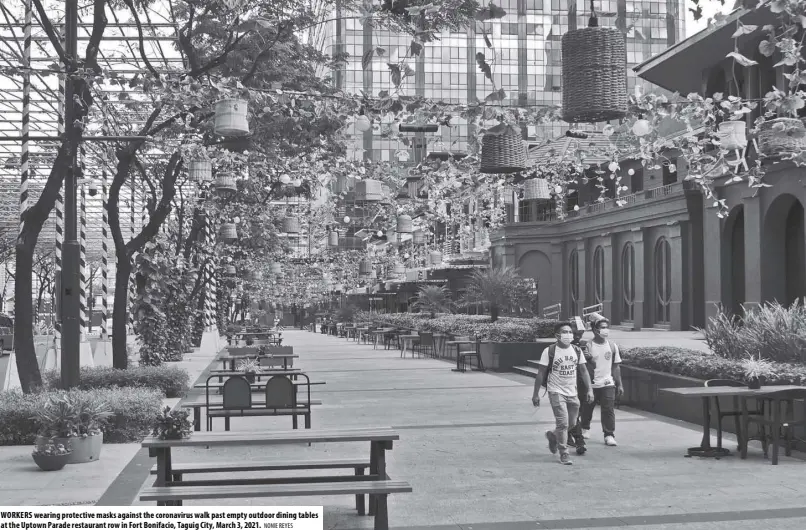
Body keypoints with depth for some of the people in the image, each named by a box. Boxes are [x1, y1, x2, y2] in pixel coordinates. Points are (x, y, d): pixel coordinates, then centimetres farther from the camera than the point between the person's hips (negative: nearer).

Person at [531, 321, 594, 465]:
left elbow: (583, 371, 9)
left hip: (572, 393, 5)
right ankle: (564, 454, 1)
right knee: (563, 422, -12)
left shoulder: (577, 351, 4)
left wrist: (589, 389, 0)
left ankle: (553, 435, 40)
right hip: (556, 392, -5)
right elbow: (541, 373, -6)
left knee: (572, 424, 12)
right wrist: (536, 394, -7)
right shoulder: (549, 351, -9)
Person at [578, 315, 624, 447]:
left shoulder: (612, 346, 3)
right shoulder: (588, 346, -8)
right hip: (591, 384, -2)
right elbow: (587, 367, -6)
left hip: (608, 384, 2)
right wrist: (589, 359, -28)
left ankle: (609, 435, 2)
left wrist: (619, 384, 9)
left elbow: (616, 366, 9)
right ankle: (584, 429, 36)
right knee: (587, 408, 12)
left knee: (609, 409, -5)